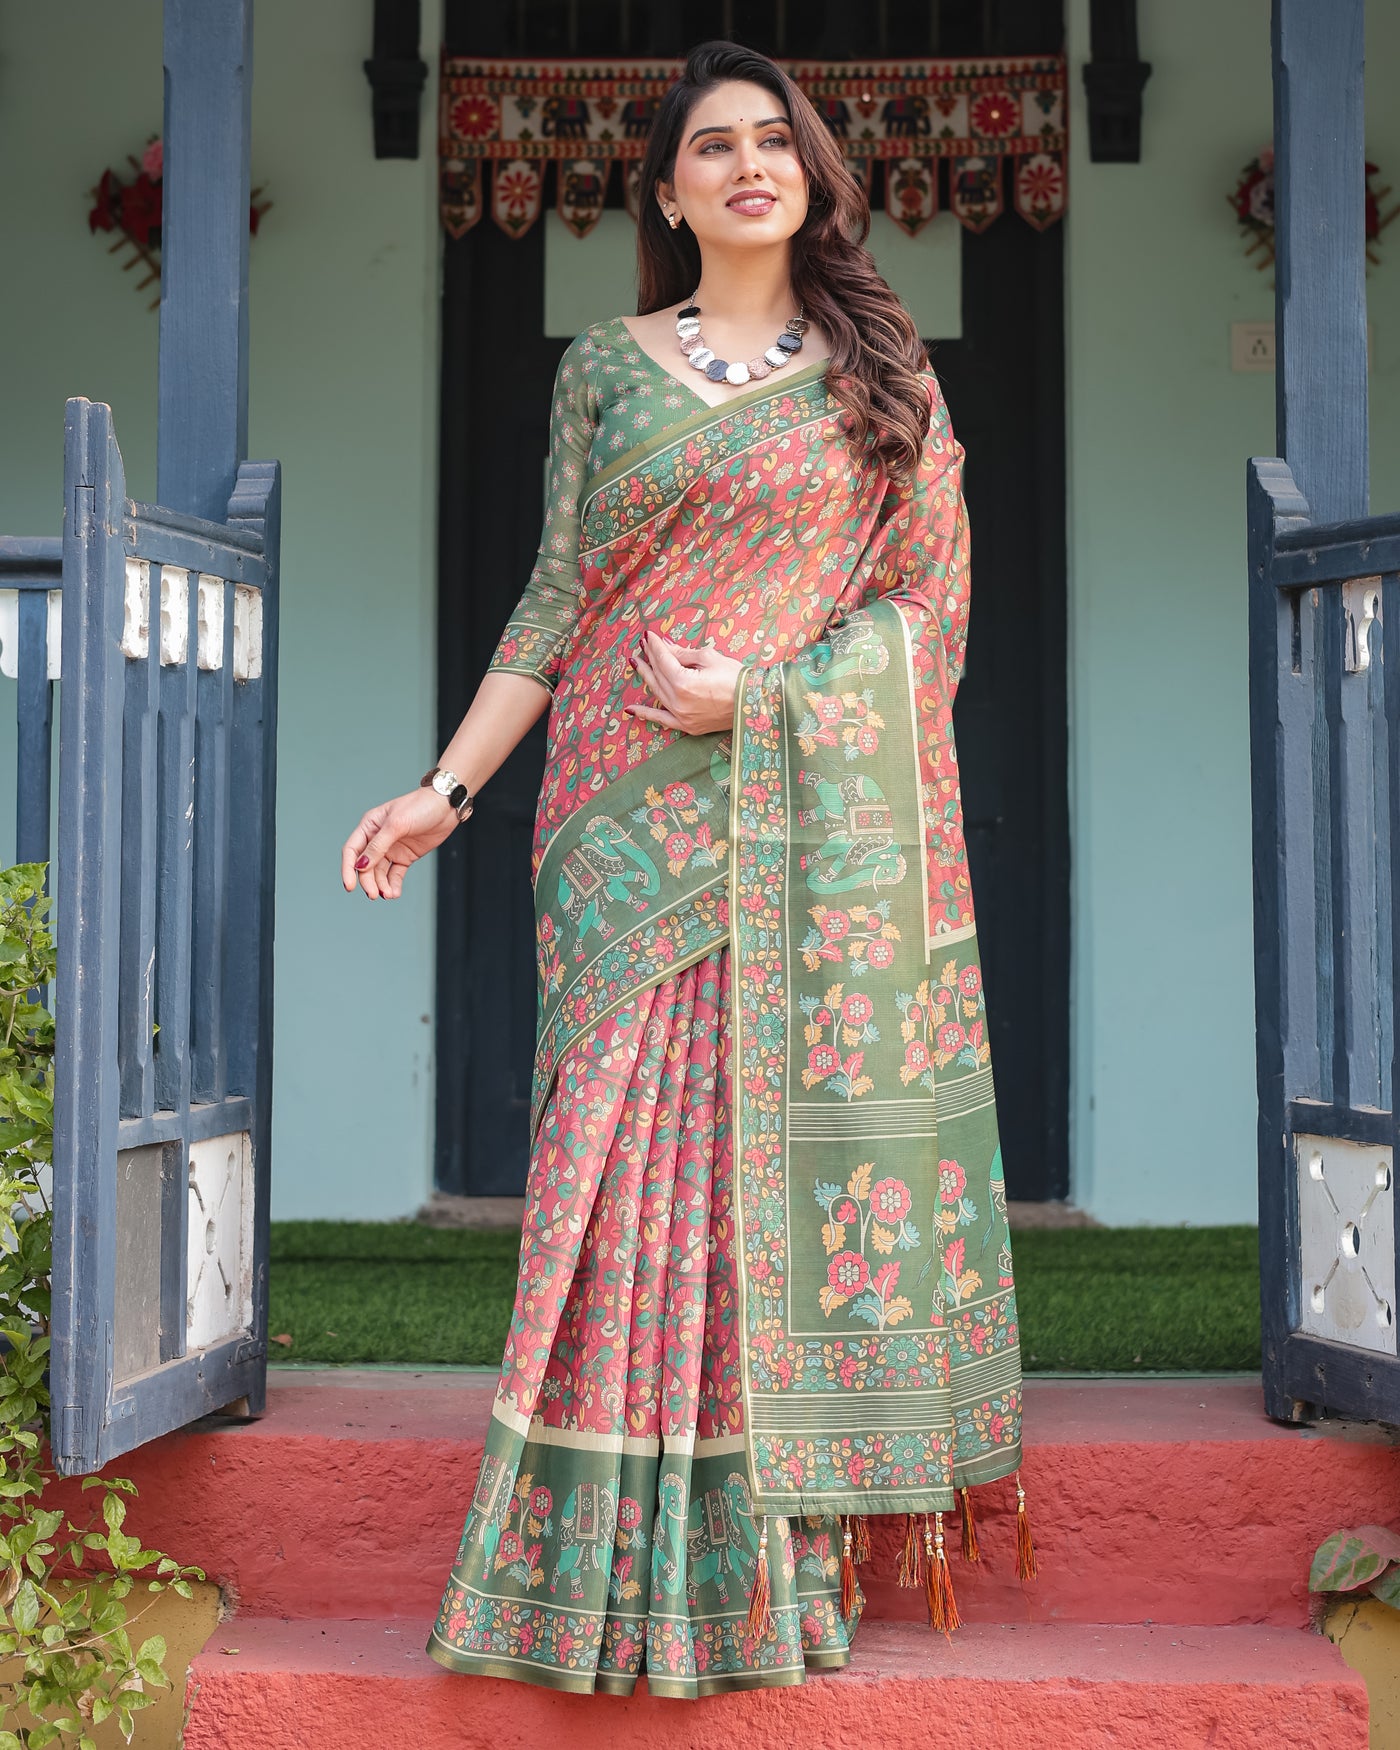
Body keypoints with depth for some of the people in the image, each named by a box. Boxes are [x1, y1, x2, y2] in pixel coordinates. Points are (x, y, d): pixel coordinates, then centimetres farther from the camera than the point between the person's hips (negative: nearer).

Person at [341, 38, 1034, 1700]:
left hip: (822, 824, 0)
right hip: (640, 829, 1)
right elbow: (557, 602, 9)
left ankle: (805, 1536, 5)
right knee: (644, 1145, -3)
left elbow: (933, 595, 3)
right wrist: (448, 786, 0)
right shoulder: (606, 367, 12)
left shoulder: (882, 370, 10)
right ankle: (644, 1554, 3)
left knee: (815, 1134, -3)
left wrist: (761, 693, -11)